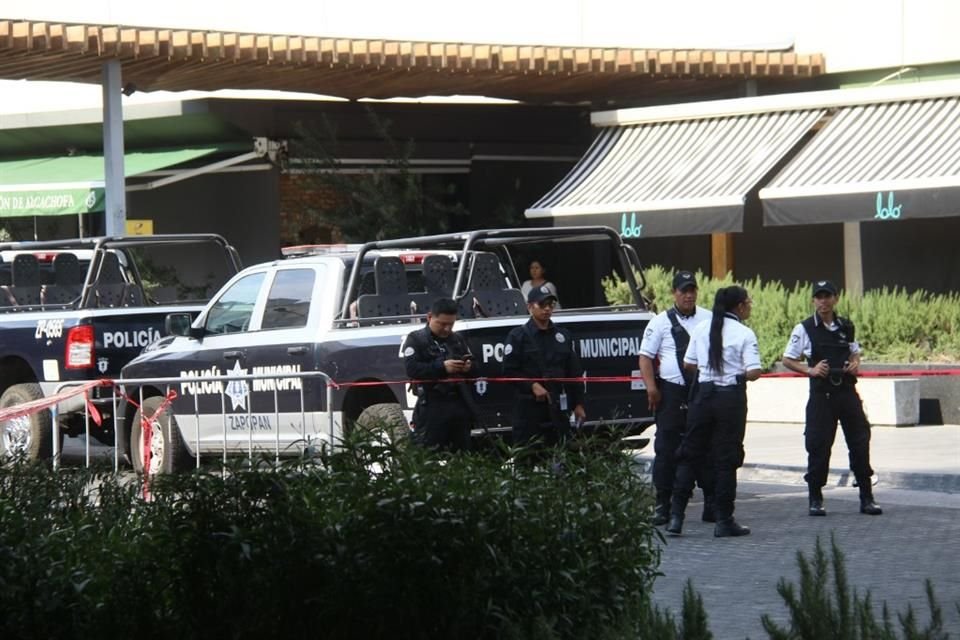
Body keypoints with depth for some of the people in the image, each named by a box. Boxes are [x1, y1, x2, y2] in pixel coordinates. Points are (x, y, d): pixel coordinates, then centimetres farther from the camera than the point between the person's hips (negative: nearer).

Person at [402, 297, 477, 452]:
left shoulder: (458, 339, 19)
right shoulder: (416, 339, 2)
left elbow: (474, 372, 21)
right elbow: (411, 369, -14)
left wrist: (469, 368, -4)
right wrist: (442, 367, -23)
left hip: (459, 404, 5)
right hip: (431, 407, -5)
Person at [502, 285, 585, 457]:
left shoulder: (563, 336, 14)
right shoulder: (518, 336, -1)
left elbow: (574, 372, 15)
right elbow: (509, 371, -6)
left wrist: (578, 404, 10)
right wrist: (532, 386, -18)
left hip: (557, 406, 5)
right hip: (529, 406, -4)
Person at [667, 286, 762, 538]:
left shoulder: (702, 329, 5)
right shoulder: (744, 334, -7)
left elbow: (688, 363, 7)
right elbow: (753, 372, -14)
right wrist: (738, 372, 7)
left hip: (704, 393, 4)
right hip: (731, 397, -3)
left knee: (689, 454, 9)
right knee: (726, 459, 3)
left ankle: (676, 516, 3)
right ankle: (724, 521, 5)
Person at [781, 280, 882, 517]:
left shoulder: (846, 327, 8)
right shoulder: (805, 329, -2)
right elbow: (787, 360, 2)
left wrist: (855, 364, 0)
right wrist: (810, 370, -13)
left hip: (847, 392, 3)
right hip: (821, 395, -3)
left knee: (860, 443, 3)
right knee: (818, 446, -2)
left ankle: (866, 498, 12)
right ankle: (815, 500, 10)